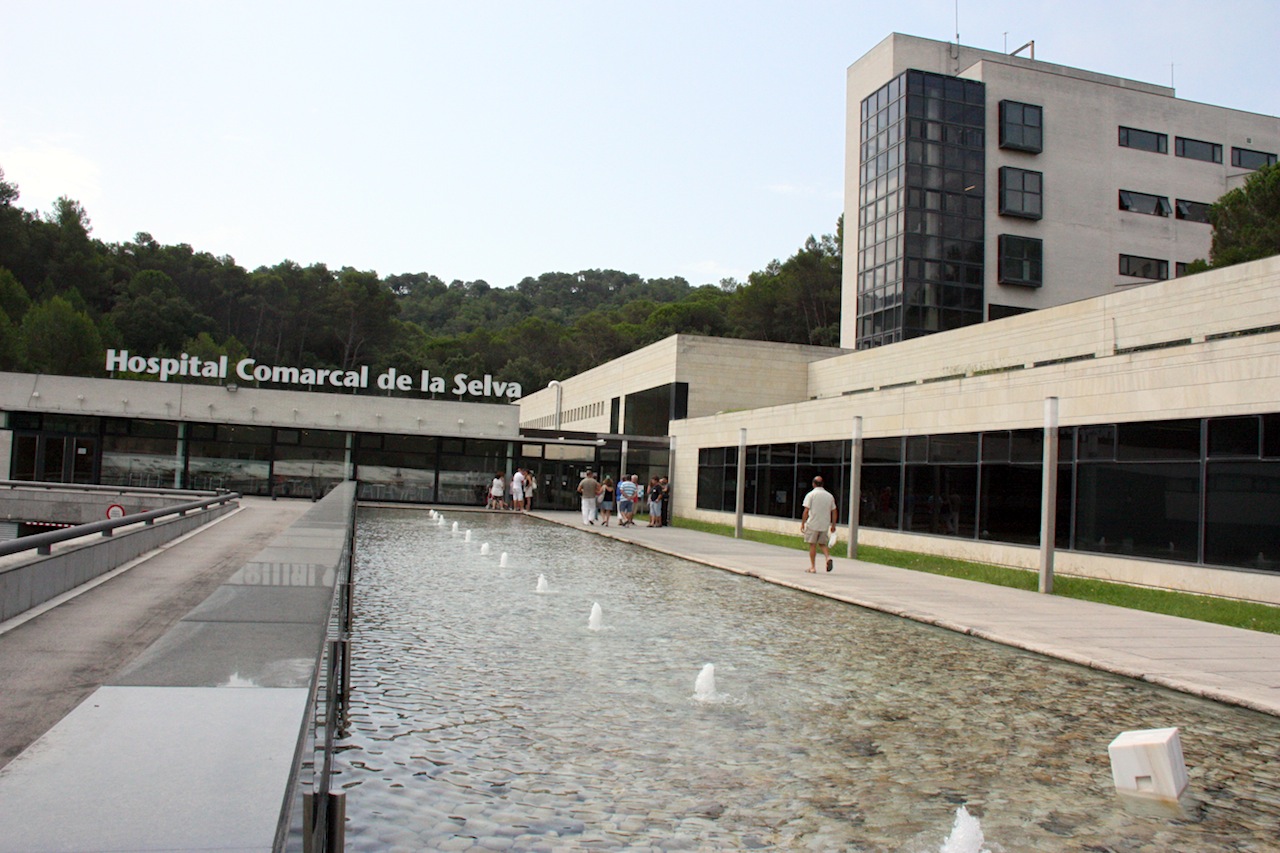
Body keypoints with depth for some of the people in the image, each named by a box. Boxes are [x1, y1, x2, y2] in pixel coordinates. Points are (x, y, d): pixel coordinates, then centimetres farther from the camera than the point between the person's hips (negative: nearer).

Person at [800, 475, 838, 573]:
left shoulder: (811, 495, -5)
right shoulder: (829, 496, 8)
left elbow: (806, 511, -11)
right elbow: (834, 512, 9)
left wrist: (802, 523, -5)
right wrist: (833, 525, 15)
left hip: (812, 524, -4)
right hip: (825, 525, 4)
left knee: (812, 545, 4)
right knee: (822, 544, 16)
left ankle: (812, 566, 6)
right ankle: (828, 557, -10)